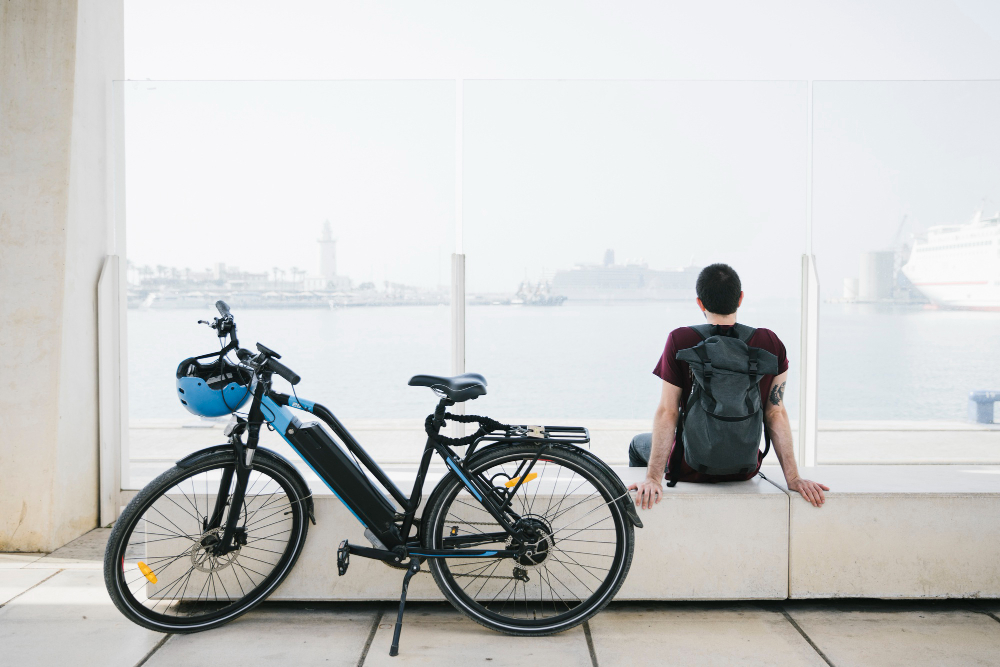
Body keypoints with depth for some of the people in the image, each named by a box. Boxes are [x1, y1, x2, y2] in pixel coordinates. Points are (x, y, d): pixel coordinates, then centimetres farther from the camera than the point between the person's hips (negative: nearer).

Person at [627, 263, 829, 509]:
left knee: (638, 444, 29)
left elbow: (667, 412, -18)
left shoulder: (680, 340, -18)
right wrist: (793, 478, -4)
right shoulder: (770, 343, -9)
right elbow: (776, 413, -9)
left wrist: (653, 478, -15)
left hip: (691, 469, -3)